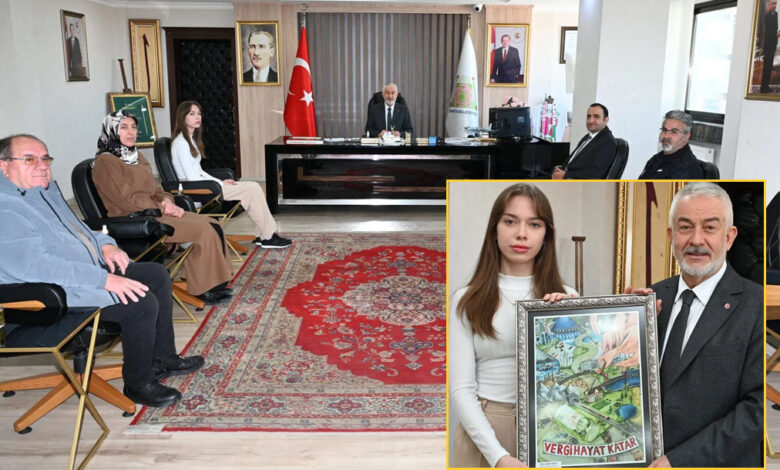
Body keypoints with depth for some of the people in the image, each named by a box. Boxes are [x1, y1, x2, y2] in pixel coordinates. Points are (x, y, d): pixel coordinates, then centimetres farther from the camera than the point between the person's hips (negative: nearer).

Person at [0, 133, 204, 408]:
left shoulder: (46, 190, 13)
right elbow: (34, 265, -28)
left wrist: (105, 245, 4)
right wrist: (104, 280, -30)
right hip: (57, 295, -11)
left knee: (157, 276, 8)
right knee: (141, 302, -24)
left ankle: (163, 358, 17)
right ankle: (137, 384, -4)